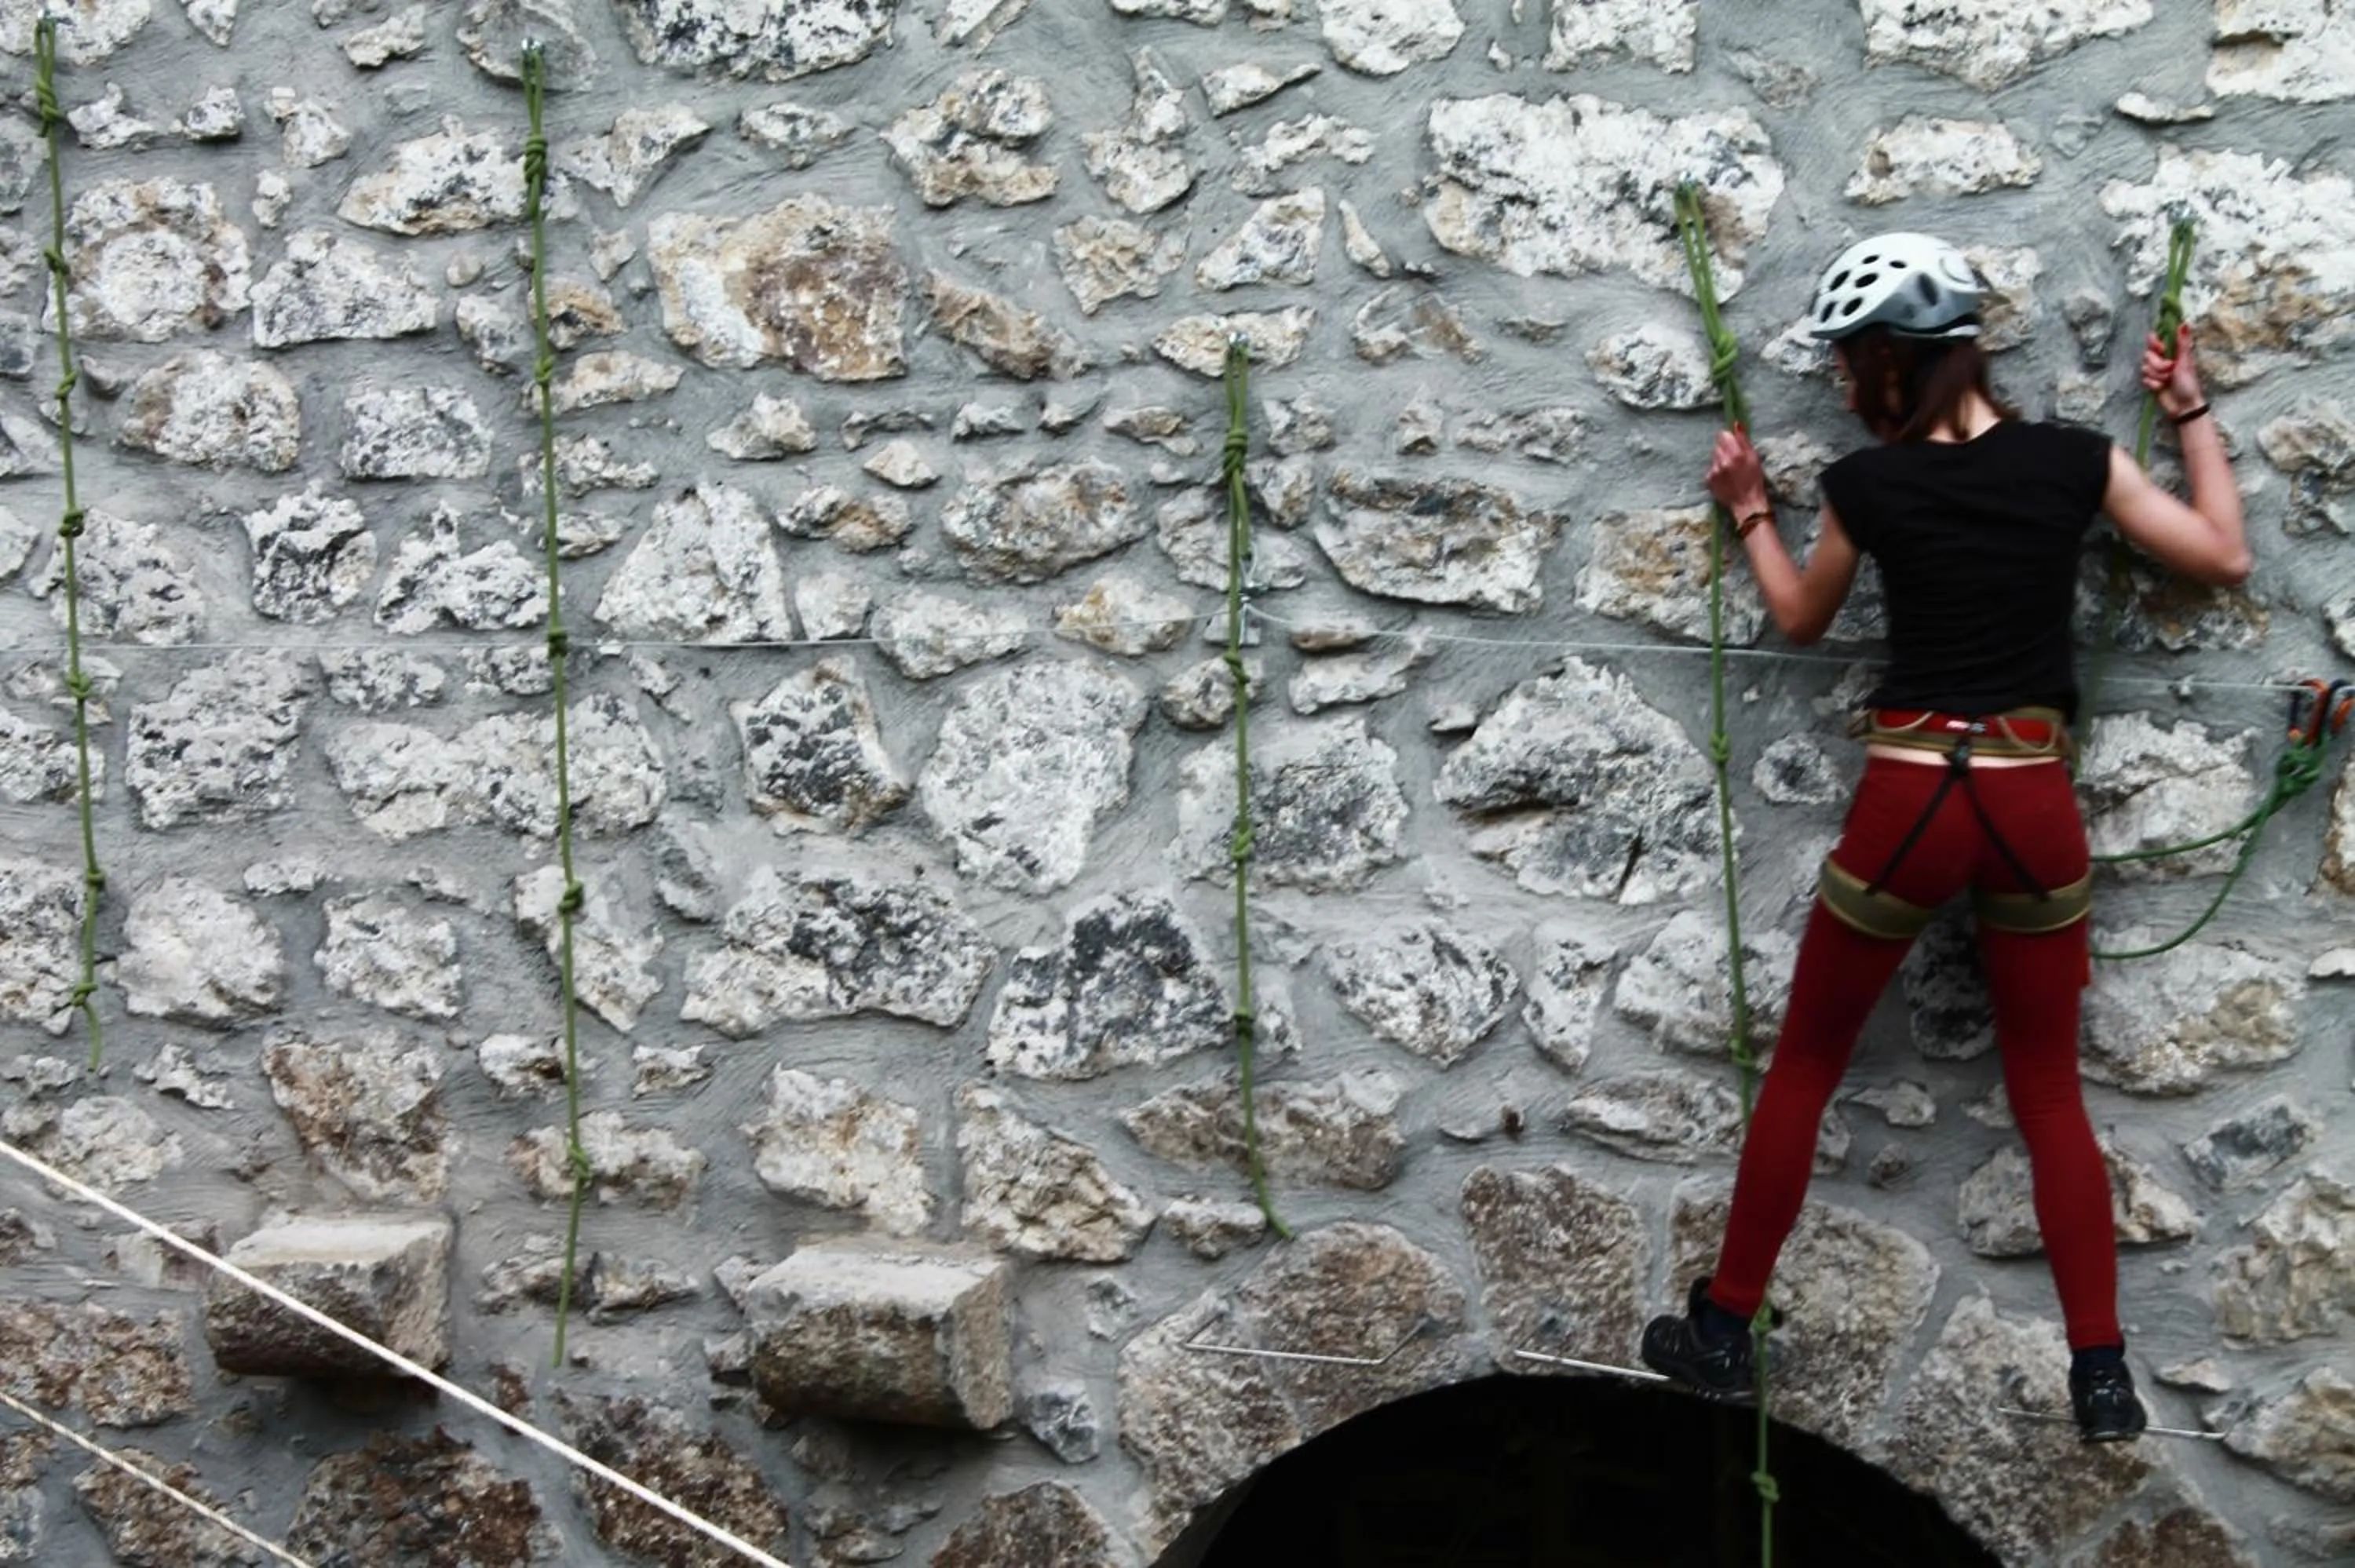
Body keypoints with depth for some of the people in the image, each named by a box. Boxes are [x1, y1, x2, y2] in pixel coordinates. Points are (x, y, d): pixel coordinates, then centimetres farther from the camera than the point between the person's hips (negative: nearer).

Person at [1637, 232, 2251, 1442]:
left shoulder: (1868, 482, -5)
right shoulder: (2075, 461, 0)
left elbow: (1801, 617, 13)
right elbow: (2224, 557, 10)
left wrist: (1749, 511, 27)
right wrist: (2190, 411, 19)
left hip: (1909, 801, -2)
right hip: (2034, 804, 2)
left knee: (1803, 1069, 14)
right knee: (2049, 1093, 16)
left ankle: (1723, 1333, 22)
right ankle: (2101, 1377, 16)